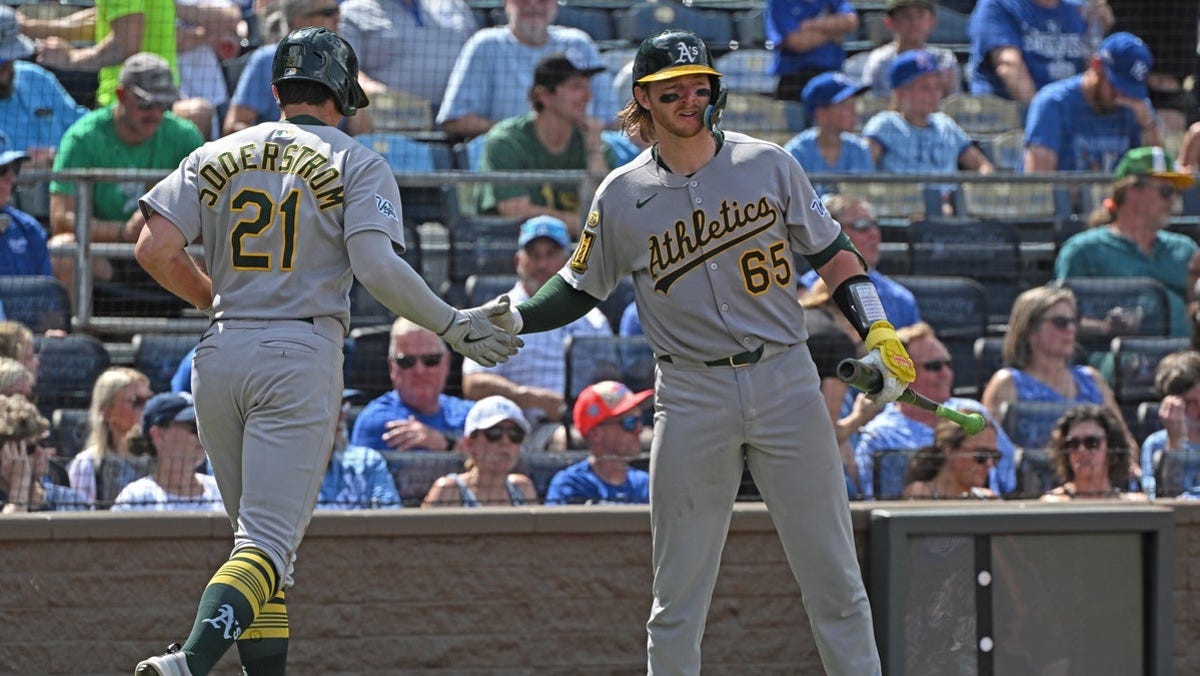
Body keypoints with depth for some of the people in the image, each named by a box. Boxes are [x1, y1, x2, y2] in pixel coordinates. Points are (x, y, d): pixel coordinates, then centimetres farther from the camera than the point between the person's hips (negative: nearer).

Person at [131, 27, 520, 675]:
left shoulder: (217, 156, 13)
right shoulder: (357, 164, 3)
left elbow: (155, 248, 2)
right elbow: (376, 265, -12)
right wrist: (452, 325, -1)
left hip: (219, 355, 4)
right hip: (300, 357, -4)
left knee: (256, 532, 16)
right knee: (269, 541, -11)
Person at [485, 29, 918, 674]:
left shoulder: (769, 164, 3)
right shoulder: (622, 196, 3)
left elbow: (830, 251, 10)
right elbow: (581, 286, 13)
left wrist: (877, 331, -1)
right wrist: (511, 320, -3)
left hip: (785, 382, 0)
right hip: (691, 397, 0)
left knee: (833, 573, 0)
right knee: (677, 591, 1)